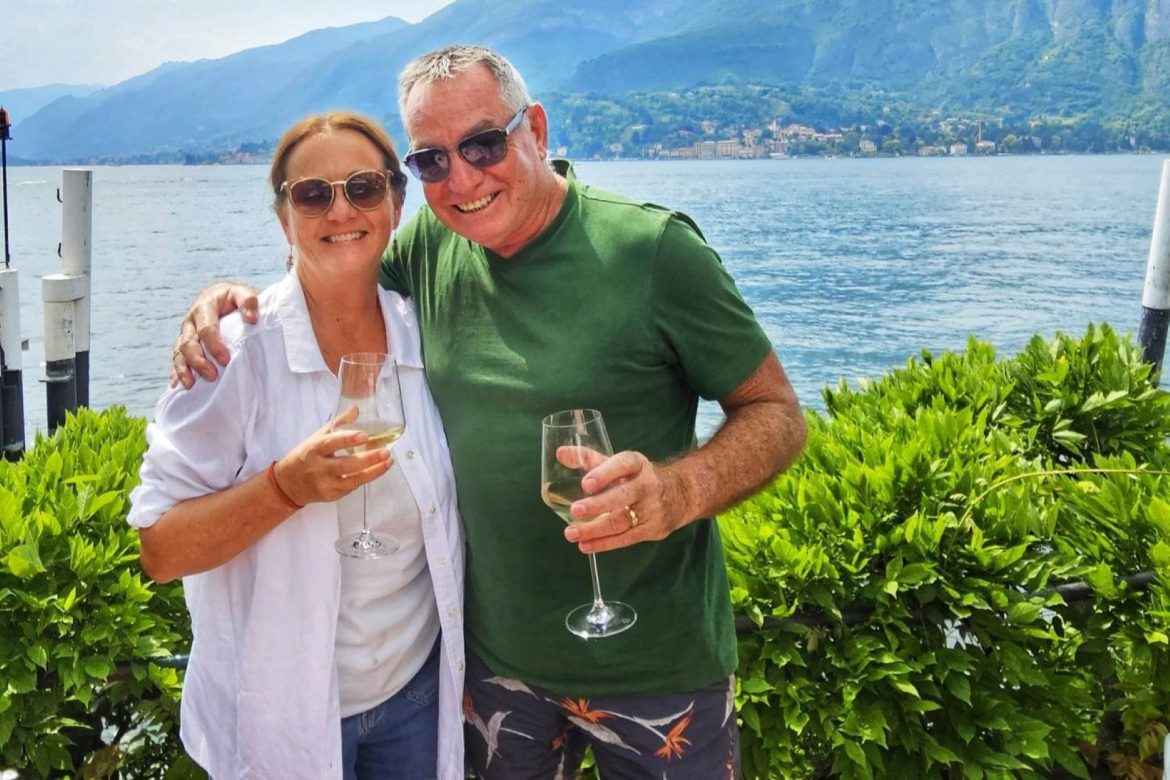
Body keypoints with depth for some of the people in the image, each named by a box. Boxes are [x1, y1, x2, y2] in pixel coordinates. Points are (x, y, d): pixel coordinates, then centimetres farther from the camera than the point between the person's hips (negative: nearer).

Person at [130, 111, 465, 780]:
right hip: (281, 717, -3)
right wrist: (286, 486, -30)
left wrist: (468, 671, 8)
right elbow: (161, 550, -15)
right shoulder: (237, 349, -15)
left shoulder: (425, 336, -4)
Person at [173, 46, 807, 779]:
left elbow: (778, 413, -11)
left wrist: (679, 491, -30)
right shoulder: (429, 244, -3)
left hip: (653, 665, -4)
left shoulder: (649, 247, -17)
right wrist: (223, 299, -9)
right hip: (494, 655, 4)